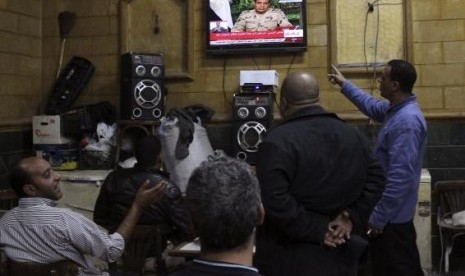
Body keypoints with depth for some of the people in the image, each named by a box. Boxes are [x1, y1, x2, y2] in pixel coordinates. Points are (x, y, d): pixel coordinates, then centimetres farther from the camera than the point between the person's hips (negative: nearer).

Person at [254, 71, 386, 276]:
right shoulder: (353, 135, 6)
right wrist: (352, 218, -3)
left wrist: (316, 230, -17)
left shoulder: (277, 142, -17)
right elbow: (376, 181, 6)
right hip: (339, 252, 6)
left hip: (291, 259, -6)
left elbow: (275, 201, -25)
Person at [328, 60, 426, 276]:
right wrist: (344, 85, 35)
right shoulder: (397, 110, 7)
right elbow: (372, 107, 31)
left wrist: (379, 217, -24)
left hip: (392, 216, -10)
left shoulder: (406, 121, -25)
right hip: (391, 211, 10)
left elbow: (400, 176, -28)